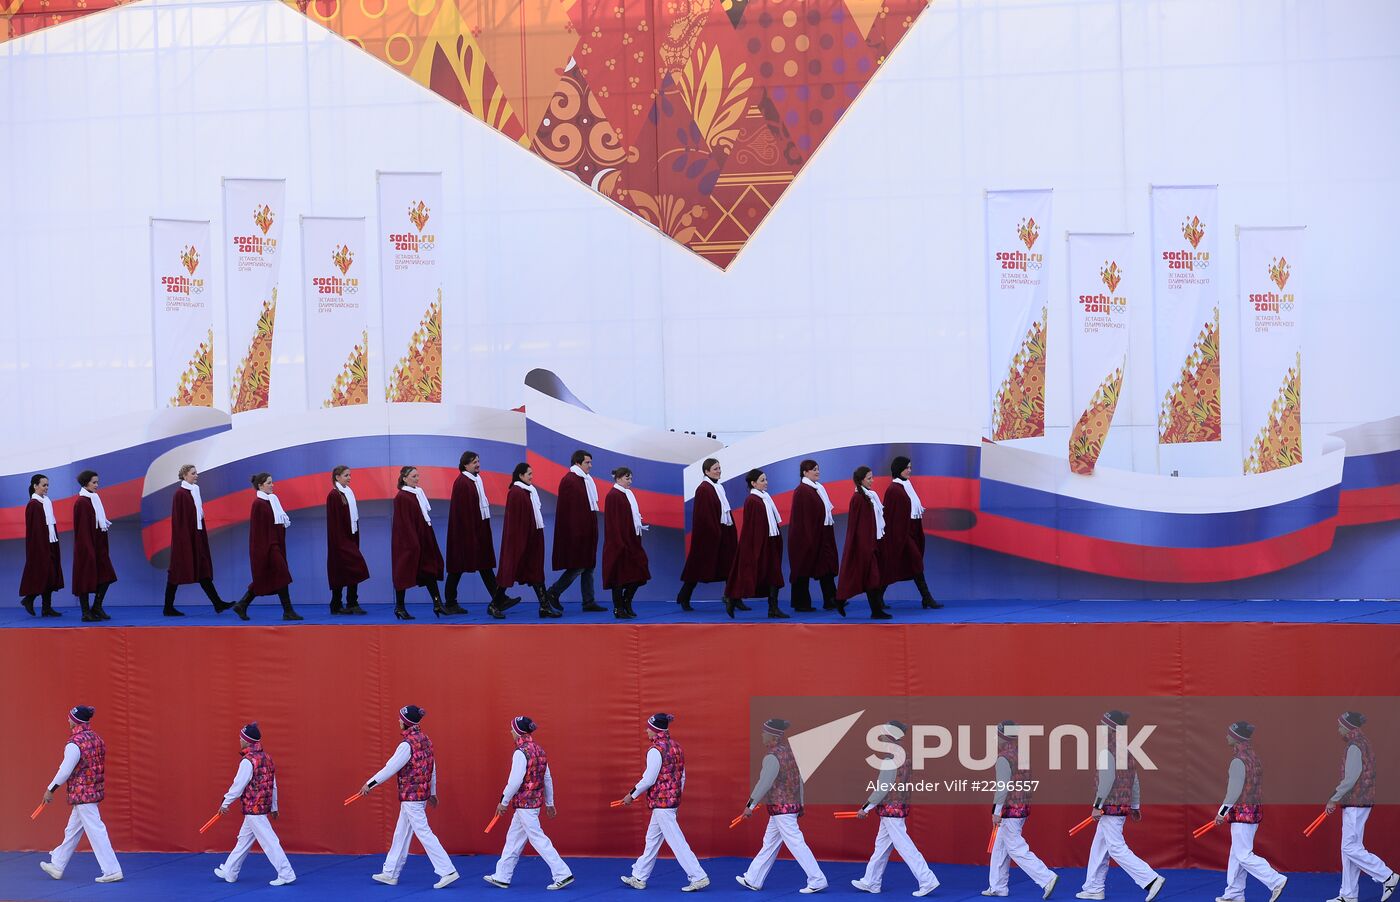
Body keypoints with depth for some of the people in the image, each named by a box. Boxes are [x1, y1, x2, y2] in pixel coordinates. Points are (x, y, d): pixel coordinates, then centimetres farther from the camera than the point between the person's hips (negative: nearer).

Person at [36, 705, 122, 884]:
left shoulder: (74, 744, -19)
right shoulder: (96, 738, 6)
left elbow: (65, 771, -16)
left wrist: (50, 790, -3)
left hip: (82, 793, -9)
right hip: (95, 791, 9)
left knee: (96, 831, -6)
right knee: (72, 830, 20)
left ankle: (112, 871, -6)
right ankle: (57, 866, 33)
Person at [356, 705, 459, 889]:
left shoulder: (407, 744, -19)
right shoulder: (424, 739, 7)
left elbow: (390, 768, -16)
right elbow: (432, 768, 14)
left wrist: (369, 784, -7)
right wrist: (432, 792, 23)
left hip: (410, 796, -9)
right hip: (421, 794, 9)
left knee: (424, 833, -6)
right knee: (401, 835, 16)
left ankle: (447, 871, -8)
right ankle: (390, 873, 24)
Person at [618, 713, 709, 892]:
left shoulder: (656, 750, -16)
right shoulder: (676, 747, 10)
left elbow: (649, 779, -17)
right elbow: (682, 776, 14)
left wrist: (632, 795, -5)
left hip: (661, 802, -9)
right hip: (673, 801, 9)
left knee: (676, 841, -6)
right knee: (652, 840, 17)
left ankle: (698, 877, -7)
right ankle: (639, 877, 25)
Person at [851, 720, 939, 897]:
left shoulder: (891, 758, -19)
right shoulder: (904, 755, 9)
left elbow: (883, 788, -20)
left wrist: (866, 809, -13)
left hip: (891, 809, -10)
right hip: (899, 807, 10)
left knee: (904, 846, -7)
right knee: (881, 846, 17)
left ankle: (927, 880, -8)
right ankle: (871, 882, 25)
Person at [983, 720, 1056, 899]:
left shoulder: (1004, 758, -15)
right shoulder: (1023, 754, 10)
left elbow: (1003, 786, -21)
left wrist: (997, 811, -19)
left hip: (1010, 810, -9)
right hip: (1024, 807, 9)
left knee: (1017, 850, -7)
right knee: (1000, 848, 16)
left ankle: (1047, 878, -15)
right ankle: (997, 887, 20)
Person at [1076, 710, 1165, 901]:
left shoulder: (1107, 751, -15)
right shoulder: (1127, 751, 13)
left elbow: (1107, 780, -22)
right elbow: (1135, 781, 16)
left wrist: (1097, 806, -18)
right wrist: (1136, 806, 21)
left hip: (1111, 807, -10)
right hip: (1124, 806, 10)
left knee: (1117, 849, -9)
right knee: (1098, 848, 16)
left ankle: (1152, 879, -15)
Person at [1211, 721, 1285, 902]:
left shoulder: (1239, 761, -17)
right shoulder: (1254, 759, 12)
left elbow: (1234, 790, -19)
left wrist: (1222, 812, -10)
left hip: (1242, 813, -10)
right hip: (1254, 812, 10)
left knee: (1244, 855, -6)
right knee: (1236, 854, 15)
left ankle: (1276, 881, -12)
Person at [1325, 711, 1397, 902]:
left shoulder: (1355, 746, -16)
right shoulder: (1363, 743, 15)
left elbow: (1351, 779, -20)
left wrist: (1333, 800, -12)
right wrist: (1338, 799, 18)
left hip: (1356, 803, -10)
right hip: (1356, 802, 10)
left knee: (1351, 848, -7)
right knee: (1349, 849, 11)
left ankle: (1387, 877, -5)